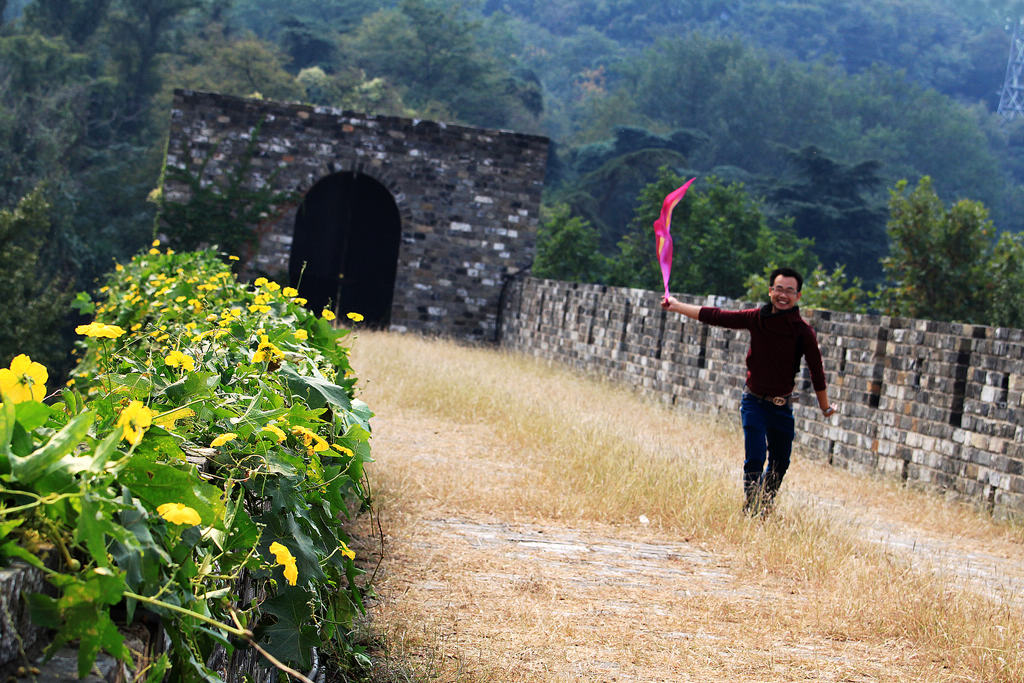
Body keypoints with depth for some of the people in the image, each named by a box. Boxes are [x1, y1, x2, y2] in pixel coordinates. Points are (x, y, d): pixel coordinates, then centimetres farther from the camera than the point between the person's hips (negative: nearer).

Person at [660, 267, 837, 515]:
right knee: (755, 459, -12)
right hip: (754, 402, 0)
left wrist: (825, 407, 6)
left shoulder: (803, 331, -9)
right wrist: (677, 306, 3)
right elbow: (716, 316, 2)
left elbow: (816, 369, -1)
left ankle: (765, 506, 30)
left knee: (780, 463, 8)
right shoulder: (756, 318, -4)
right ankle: (750, 509, 1)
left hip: (783, 406, 0)